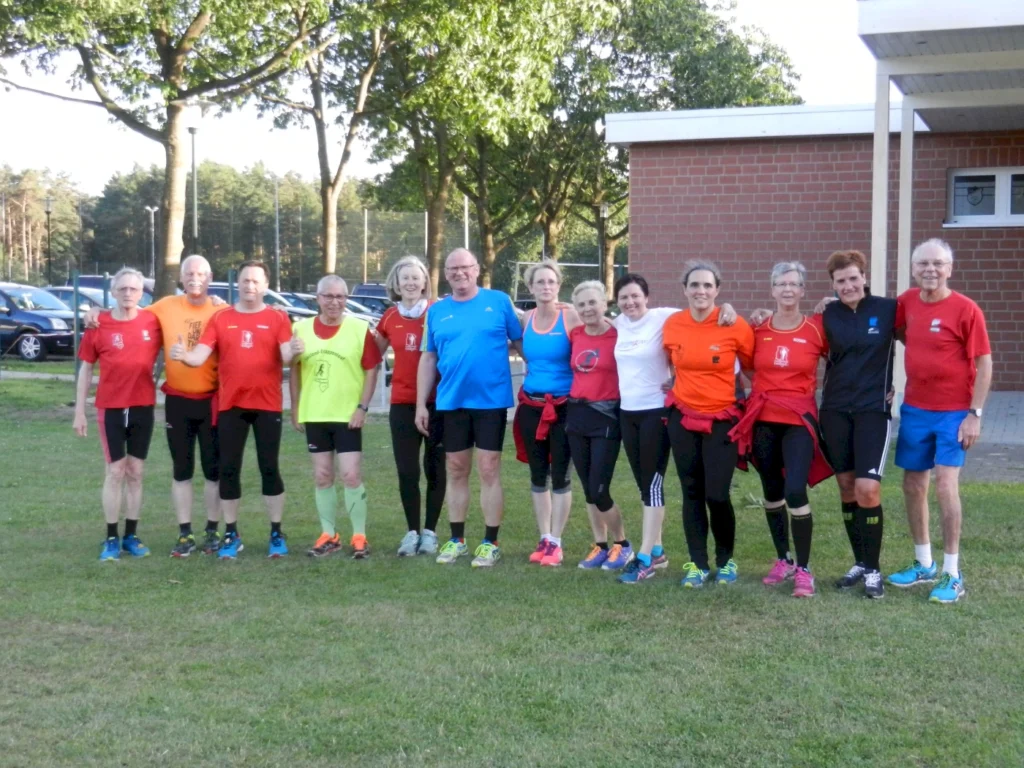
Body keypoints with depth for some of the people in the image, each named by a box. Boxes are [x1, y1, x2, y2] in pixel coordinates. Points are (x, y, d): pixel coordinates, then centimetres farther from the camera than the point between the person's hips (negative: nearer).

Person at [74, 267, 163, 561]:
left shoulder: (153, 322, -2)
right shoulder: (98, 325, -5)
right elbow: (86, 369, 0)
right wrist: (79, 411, -2)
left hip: (143, 407, 2)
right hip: (110, 408, -2)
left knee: (135, 472, 8)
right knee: (115, 471, 0)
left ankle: (131, 535, 16)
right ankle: (111, 538, 8)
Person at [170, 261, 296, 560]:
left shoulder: (278, 318, 2)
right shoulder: (220, 319, 6)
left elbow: (286, 358, -9)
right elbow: (200, 356, -3)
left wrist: (292, 352, -33)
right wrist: (184, 355, -26)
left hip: (267, 404, -2)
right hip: (230, 405, 2)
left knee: (269, 468, 1)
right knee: (228, 469, 5)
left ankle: (276, 534, 11)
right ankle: (231, 535, 15)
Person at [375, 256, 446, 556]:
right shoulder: (390, 318, 6)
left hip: (437, 402, -3)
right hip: (402, 403, 3)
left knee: (435, 469, 6)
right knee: (407, 471, 4)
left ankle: (429, 531, 16)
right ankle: (412, 531, 16)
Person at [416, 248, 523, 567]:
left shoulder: (498, 301, -1)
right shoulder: (437, 311, 8)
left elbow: (520, 342, 1)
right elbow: (428, 359, 10)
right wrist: (421, 404, 7)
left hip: (491, 400, -3)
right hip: (451, 402, 3)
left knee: (489, 471, 0)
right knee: (456, 471, 11)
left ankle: (491, 542, 9)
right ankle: (456, 539, 22)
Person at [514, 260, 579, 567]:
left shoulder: (571, 317, -8)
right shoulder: (526, 319, 7)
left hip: (563, 406, -5)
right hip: (531, 406, 5)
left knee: (560, 475, 1)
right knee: (537, 475, 10)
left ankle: (555, 543, 10)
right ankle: (543, 539, 20)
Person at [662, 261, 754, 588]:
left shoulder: (736, 326, -12)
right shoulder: (672, 325, -3)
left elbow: (753, 365, 2)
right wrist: (688, 386, 12)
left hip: (722, 420, -3)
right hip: (683, 418, 3)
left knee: (717, 494, -6)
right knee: (692, 492, 7)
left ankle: (726, 560, 17)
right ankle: (698, 564, 18)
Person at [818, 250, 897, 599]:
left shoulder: (888, 309, -4)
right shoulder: (829, 314, 4)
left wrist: (895, 385, 1)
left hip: (873, 409, -3)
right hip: (835, 409, 3)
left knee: (867, 488, -13)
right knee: (846, 487, 7)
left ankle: (873, 569, 0)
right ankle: (859, 563, 21)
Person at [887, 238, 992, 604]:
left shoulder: (965, 309, -14)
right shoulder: (907, 302, 1)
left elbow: (984, 364, -11)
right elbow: (898, 331, 22)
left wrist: (975, 414, -14)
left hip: (953, 413, -6)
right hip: (914, 409, 6)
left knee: (946, 485, -12)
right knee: (913, 485, 11)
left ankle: (952, 575, 1)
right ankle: (923, 564, 28)